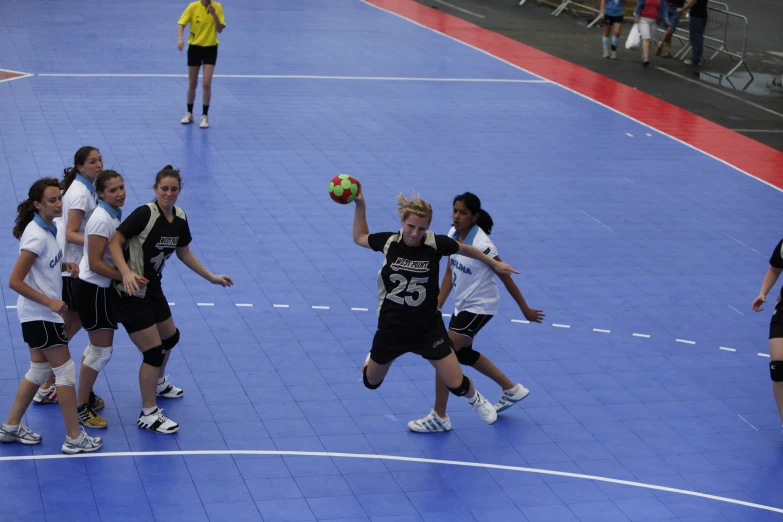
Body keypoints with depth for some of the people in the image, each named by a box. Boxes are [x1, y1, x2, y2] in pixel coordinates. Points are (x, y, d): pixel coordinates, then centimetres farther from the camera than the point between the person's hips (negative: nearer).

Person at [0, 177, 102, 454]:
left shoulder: (51, 228, 4)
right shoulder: (36, 236, -23)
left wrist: (65, 265, 2)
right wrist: (50, 302, -23)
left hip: (42, 313, 9)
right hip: (40, 314, -9)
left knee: (39, 369, 17)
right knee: (66, 370, -4)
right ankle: (74, 438, 2)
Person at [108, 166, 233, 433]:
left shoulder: (180, 218, 0)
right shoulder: (144, 214, -23)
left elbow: (183, 252, 15)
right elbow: (114, 243, -26)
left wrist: (211, 277, 17)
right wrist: (126, 272, -41)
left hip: (153, 289, 9)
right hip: (131, 294, -9)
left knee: (170, 338, 27)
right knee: (153, 351, -8)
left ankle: (158, 383, 55)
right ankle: (148, 415, 5)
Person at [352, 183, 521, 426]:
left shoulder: (436, 243, -17)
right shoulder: (389, 242, -13)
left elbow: (465, 249, 3)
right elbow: (359, 237, 6)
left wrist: (495, 263, 10)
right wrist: (360, 204, -6)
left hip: (428, 328, -1)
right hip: (391, 327, 2)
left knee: (456, 385, -1)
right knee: (371, 382, 18)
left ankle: (474, 398, 35)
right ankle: (372, 359, 55)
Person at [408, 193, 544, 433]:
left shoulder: (481, 244, -25)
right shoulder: (453, 235, -3)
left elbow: (505, 276, -16)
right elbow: (449, 274, 6)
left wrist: (525, 309, -9)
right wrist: (437, 308, 3)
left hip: (479, 308, -9)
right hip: (462, 305, 9)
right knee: (462, 353, 23)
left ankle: (439, 417, 2)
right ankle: (512, 390, 41)